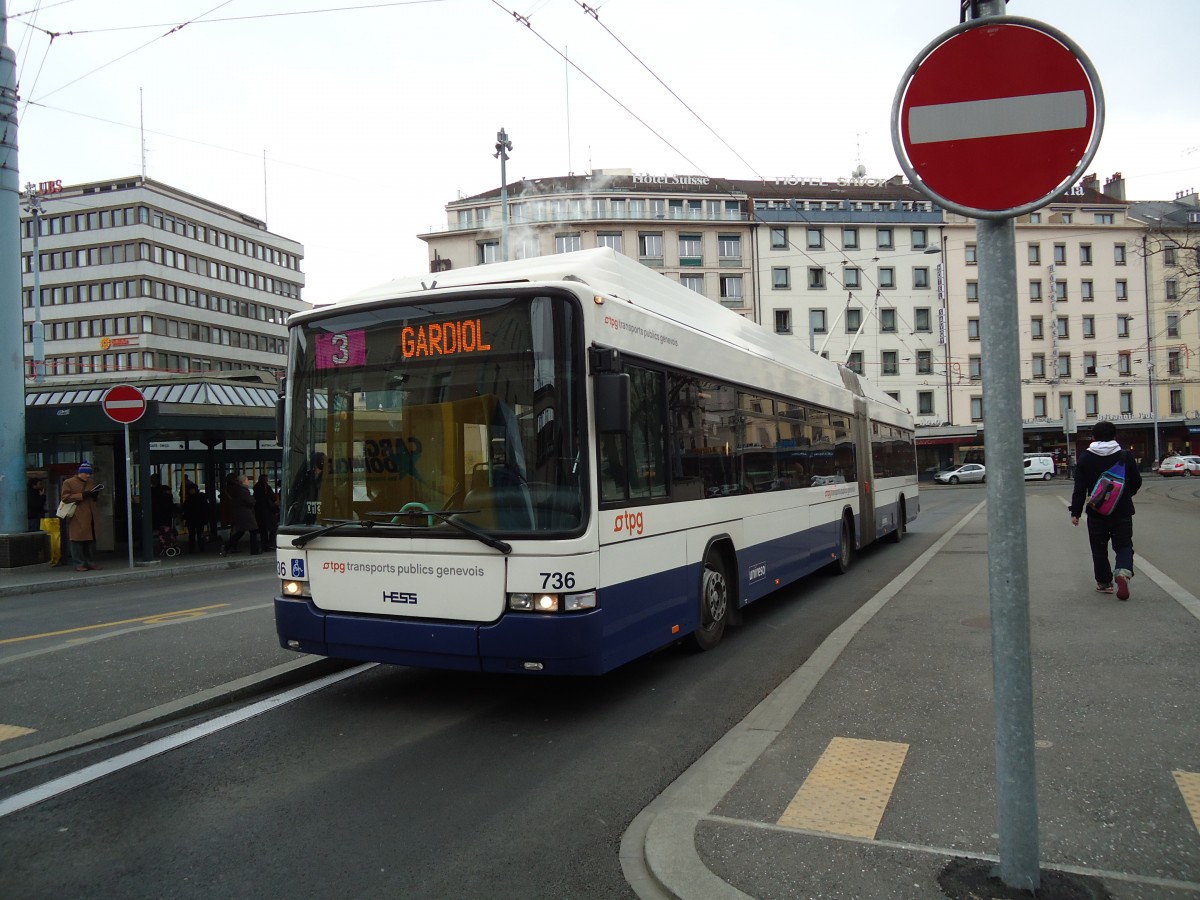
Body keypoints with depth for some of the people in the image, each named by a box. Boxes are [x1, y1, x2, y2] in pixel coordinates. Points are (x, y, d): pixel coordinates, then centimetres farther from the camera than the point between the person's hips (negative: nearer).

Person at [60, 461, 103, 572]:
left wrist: (95, 495, 7)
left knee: (91, 540, 6)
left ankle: (90, 562, 13)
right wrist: (82, 495, -17)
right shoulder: (68, 483, 2)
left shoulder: (90, 483, 21)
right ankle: (79, 564, -1)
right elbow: (65, 497, -9)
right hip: (77, 518, -6)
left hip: (90, 517, 6)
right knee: (78, 540, -5)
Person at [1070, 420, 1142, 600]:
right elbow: (1136, 482, 6)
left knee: (1099, 548, 12)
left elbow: (1080, 488, -7)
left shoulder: (1085, 458, -5)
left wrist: (1075, 512, -3)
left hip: (1096, 512, 0)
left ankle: (1104, 582, 16)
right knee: (1124, 545, 5)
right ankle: (1123, 572, -21)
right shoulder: (1126, 456, -3)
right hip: (1122, 511, 0)